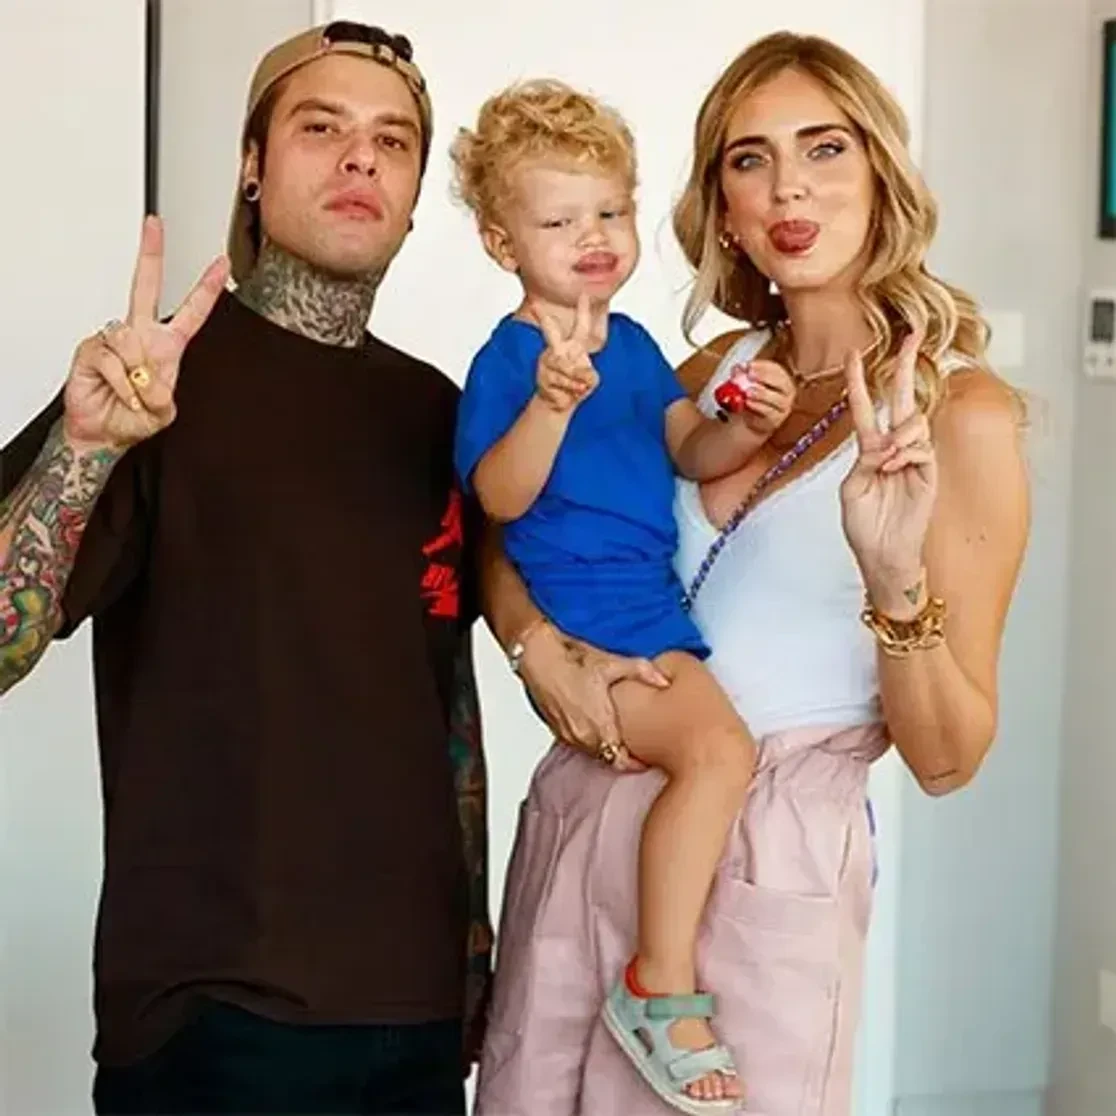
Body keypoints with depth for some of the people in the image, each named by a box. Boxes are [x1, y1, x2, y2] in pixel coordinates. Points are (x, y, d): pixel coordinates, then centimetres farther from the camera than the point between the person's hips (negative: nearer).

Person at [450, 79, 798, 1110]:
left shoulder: (632, 341, 13)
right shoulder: (510, 356, -12)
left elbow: (688, 451, 13)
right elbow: (501, 495, -22)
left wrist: (747, 429, -8)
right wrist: (551, 400, -38)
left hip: (657, 604, 10)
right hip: (590, 617, -10)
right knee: (717, 749, -28)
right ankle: (662, 985, -19)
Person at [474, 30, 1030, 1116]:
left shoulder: (961, 413, -10)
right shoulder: (719, 370, 6)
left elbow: (945, 759, -10)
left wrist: (897, 578, -27)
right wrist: (539, 647, -5)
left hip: (769, 862, -5)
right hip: (582, 816, 6)